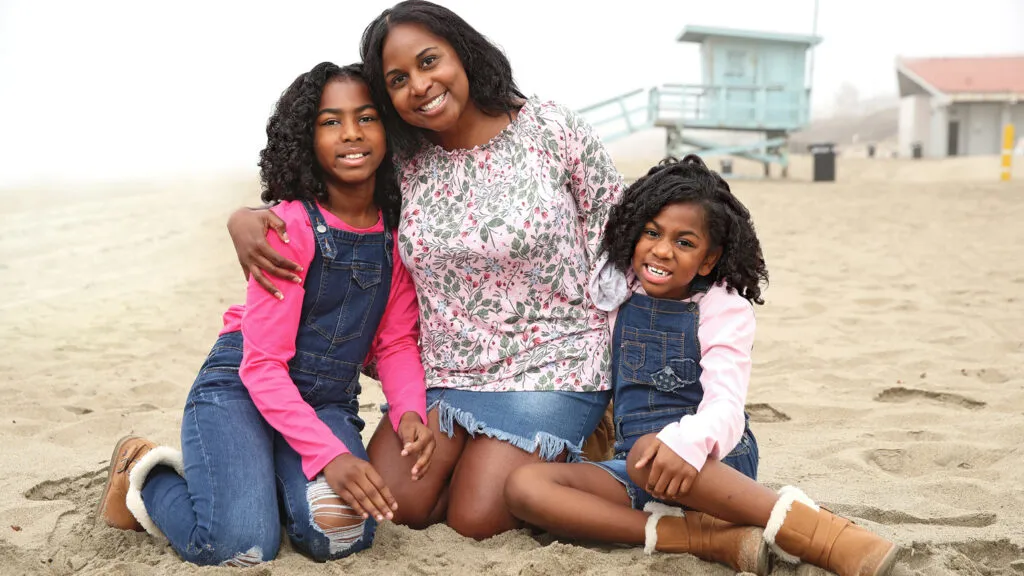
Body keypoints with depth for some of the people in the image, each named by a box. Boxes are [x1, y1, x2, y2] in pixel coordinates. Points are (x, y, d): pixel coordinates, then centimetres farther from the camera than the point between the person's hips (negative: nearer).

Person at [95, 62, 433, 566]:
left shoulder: (398, 231, 0)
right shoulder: (290, 225, -17)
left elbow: (397, 341, 3)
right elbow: (263, 364, -19)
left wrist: (410, 413, -18)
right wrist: (330, 454, -28)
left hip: (328, 404, 5)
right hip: (240, 391, -4)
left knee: (341, 535, -23)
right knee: (242, 545, -26)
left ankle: (261, 477, 11)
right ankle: (141, 474, 7)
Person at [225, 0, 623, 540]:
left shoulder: (557, 131, -9)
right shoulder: (401, 164, -1)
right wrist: (245, 219, -13)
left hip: (547, 364, -4)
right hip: (442, 369, 4)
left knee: (476, 519, -12)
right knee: (395, 503, -8)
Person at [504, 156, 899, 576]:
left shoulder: (723, 307, -6)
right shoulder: (619, 288, 7)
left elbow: (726, 407, -21)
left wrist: (687, 443, -41)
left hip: (718, 466, -5)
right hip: (637, 472, 5)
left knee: (647, 450, -40)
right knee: (523, 486, -23)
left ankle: (818, 530, -38)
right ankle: (715, 540, -32)